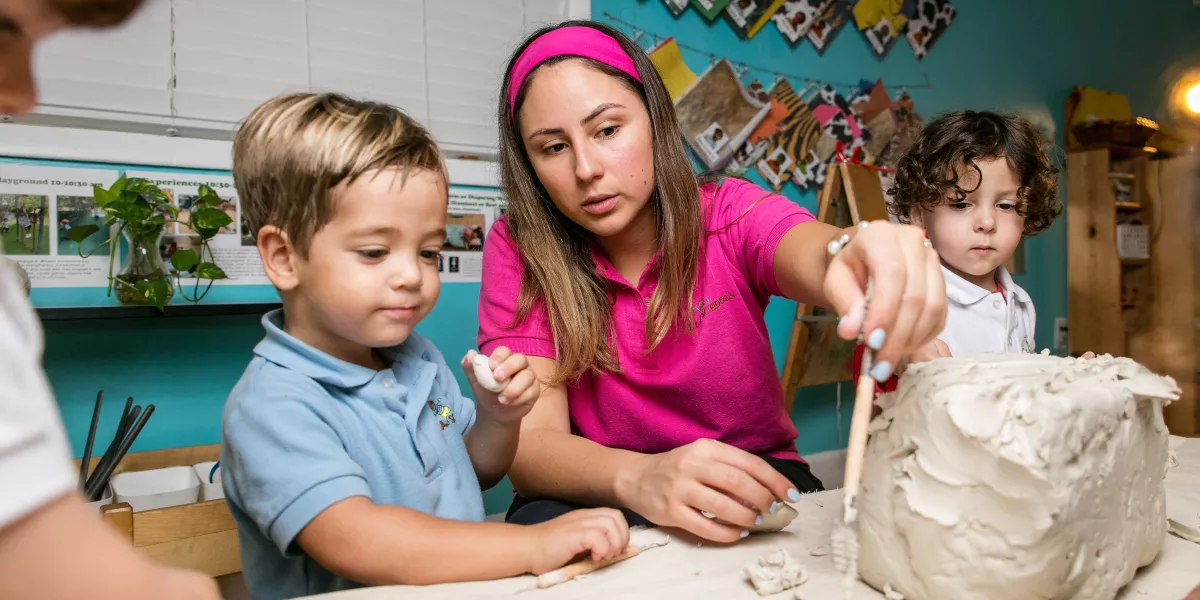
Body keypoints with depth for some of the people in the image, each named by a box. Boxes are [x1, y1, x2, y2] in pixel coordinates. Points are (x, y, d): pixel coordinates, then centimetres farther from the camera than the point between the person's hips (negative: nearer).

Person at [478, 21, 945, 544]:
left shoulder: (728, 212, -8)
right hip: (599, 497, -1)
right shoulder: (518, 249, -10)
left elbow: (810, 252, -31)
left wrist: (873, 258, -56)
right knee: (542, 523, -33)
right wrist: (636, 478, -40)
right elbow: (528, 444, -19)